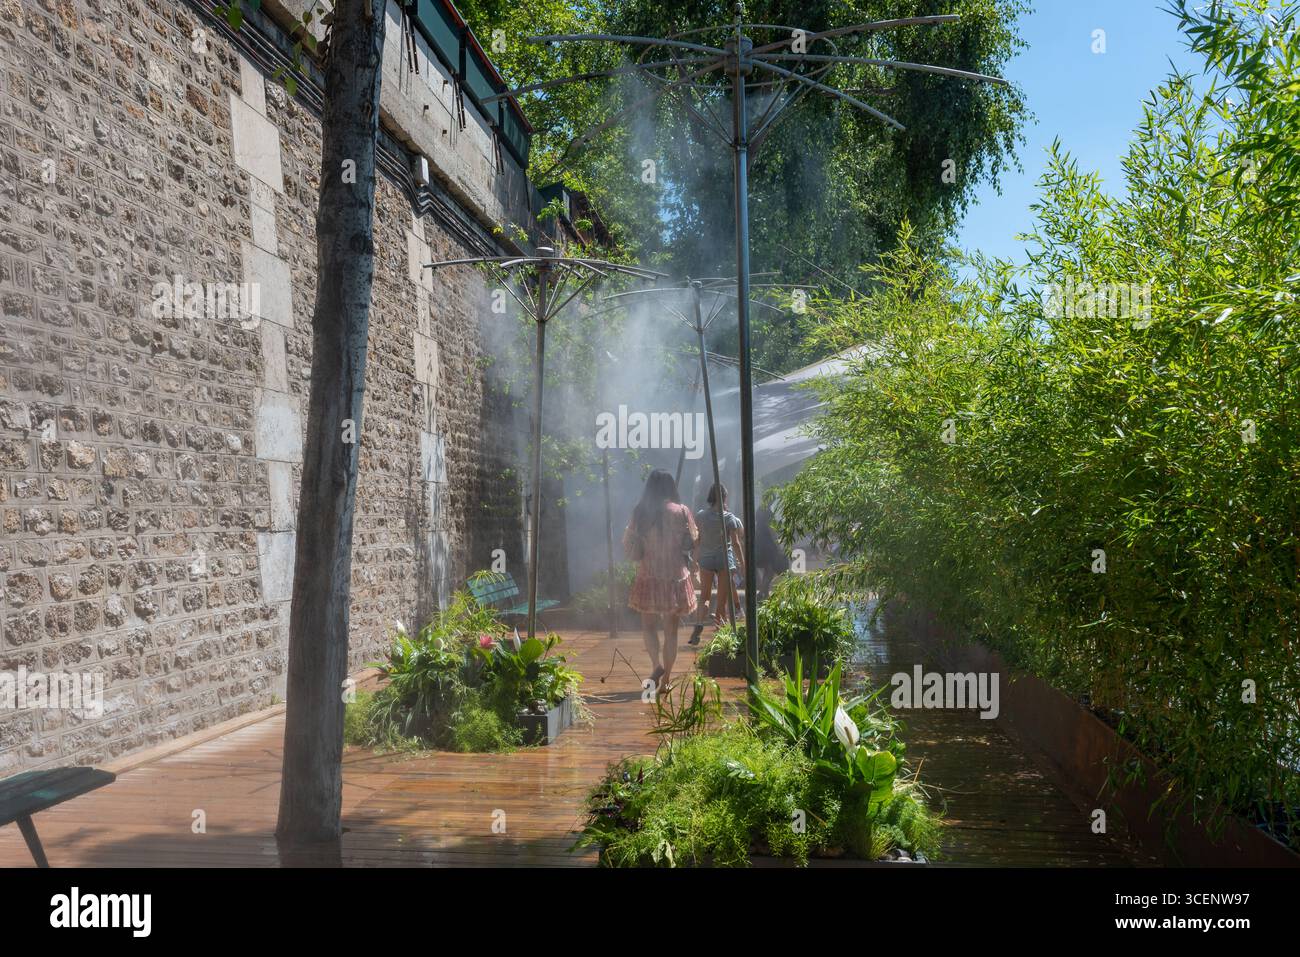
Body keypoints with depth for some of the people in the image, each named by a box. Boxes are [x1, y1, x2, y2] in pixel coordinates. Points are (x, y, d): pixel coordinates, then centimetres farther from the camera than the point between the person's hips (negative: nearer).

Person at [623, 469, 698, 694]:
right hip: (676, 577, 0)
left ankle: (657, 665, -3)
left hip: (648, 578, 0)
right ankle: (666, 679, 12)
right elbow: (692, 543, -1)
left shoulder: (640, 513, -5)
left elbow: (628, 545, 0)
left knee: (648, 625, 17)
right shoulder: (681, 511, -7)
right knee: (671, 629, 9)